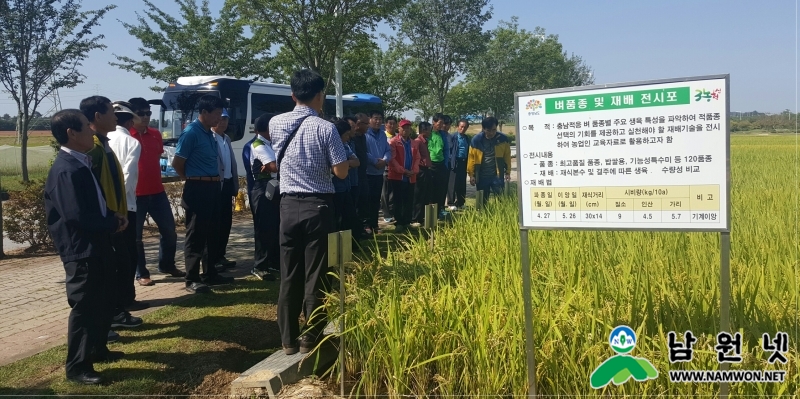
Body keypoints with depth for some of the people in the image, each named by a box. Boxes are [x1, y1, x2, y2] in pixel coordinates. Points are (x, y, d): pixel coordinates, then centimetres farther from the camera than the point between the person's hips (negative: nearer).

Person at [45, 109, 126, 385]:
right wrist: (113, 223, -13)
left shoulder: (81, 163, 10)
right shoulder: (66, 170, -21)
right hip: (81, 250, -10)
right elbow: (78, 216, -26)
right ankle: (77, 366, 12)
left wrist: (113, 217, -1)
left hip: (95, 245, 10)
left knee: (103, 301, 20)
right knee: (84, 306, 0)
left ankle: (97, 349, 36)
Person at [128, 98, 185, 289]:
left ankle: (167, 266, 30)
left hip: (157, 191, 6)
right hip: (135, 194, -6)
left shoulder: (155, 134, 8)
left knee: (169, 230, 12)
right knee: (136, 235, 6)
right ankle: (141, 273, 18)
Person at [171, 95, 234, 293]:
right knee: (195, 235, -3)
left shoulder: (210, 133, 12)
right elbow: (177, 163, -13)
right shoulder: (191, 132, -13)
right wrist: (193, 180, 0)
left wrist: (215, 181, 12)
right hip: (198, 189, -9)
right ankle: (192, 279, 4)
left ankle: (209, 273, 26)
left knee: (210, 233, 15)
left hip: (213, 188, 9)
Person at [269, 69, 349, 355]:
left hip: (288, 205, 4)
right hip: (318, 206, -4)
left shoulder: (276, 124, 3)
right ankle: (310, 339, 13)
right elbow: (341, 172, -9)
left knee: (288, 274, 10)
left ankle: (288, 339, 18)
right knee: (316, 275, 5)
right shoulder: (325, 128, -10)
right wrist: (345, 156, 10)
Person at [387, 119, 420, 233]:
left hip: (411, 177, 5)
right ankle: (399, 223, 5)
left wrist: (414, 170, -6)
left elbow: (417, 158, 11)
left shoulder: (415, 143, 14)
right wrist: (403, 170, -15)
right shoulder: (393, 142, -4)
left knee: (409, 201, 6)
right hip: (397, 176, -5)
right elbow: (392, 158, -10)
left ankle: (406, 222, 16)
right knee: (398, 201, -1)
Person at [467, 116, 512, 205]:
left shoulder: (503, 139, -3)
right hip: (481, 176, 0)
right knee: (482, 201, 9)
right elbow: (471, 158, 0)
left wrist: (507, 172, 1)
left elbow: (507, 156, 4)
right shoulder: (476, 139, -5)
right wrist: (471, 174, -1)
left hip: (497, 175, 0)